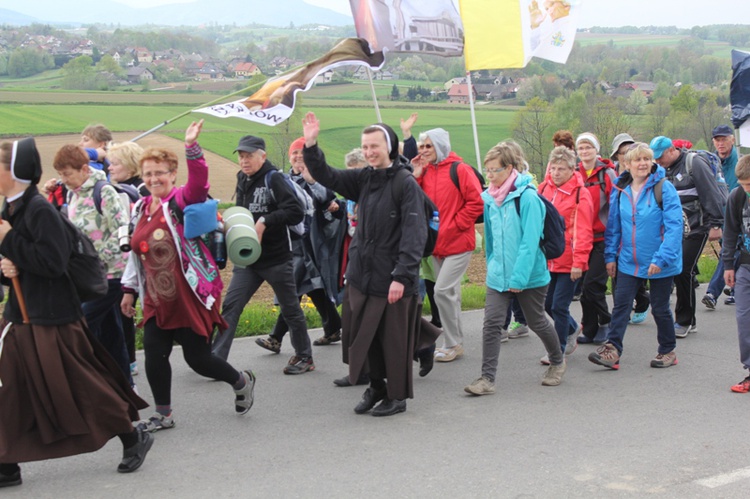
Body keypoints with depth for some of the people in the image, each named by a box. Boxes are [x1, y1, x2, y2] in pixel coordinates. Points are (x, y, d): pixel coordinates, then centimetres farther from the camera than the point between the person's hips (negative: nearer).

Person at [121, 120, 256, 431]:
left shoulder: (182, 201, -8)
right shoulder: (141, 209, 11)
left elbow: (199, 183, -31)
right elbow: (136, 253, 20)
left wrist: (192, 148, -44)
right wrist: (130, 289, 21)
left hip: (191, 295, -6)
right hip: (158, 299, 6)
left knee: (197, 357, 0)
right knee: (153, 353, 0)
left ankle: (242, 381, 29)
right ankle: (163, 415, 18)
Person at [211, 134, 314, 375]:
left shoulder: (274, 179, -12)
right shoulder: (243, 181, 9)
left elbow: (296, 212, -22)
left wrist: (265, 221, -25)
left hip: (277, 257, -6)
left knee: (290, 308, 8)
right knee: (230, 305, -4)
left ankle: (304, 357, 24)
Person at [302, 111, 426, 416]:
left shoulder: (406, 183, -12)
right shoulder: (364, 178, 8)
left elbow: (414, 233, -17)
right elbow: (327, 177, 12)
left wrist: (402, 276, -22)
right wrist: (311, 145, -3)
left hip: (392, 278, -7)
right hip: (360, 274, 7)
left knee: (393, 339, 4)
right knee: (360, 333, 12)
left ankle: (397, 396, 20)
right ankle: (376, 385, 30)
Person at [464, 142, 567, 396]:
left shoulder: (527, 196, -17)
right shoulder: (490, 198, 3)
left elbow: (530, 241, -20)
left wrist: (519, 278, -22)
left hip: (530, 275, -5)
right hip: (498, 275, 5)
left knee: (537, 322, 13)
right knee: (491, 323, -7)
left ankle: (557, 361, 38)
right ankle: (487, 378, -4)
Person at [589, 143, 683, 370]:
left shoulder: (664, 189, -12)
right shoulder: (619, 190, 2)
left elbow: (674, 226, -17)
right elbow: (613, 225, 10)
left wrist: (661, 258, -23)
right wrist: (610, 255, 6)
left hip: (660, 264, -3)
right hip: (629, 262, 4)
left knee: (660, 308, 9)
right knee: (620, 304, -3)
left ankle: (668, 351, 26)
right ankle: (612, 350, -3)